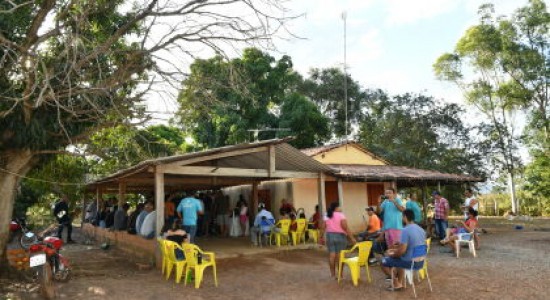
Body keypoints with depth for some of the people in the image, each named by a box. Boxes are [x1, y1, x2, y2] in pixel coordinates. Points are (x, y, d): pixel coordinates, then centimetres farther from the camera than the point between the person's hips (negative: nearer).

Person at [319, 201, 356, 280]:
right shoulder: (340, 215, -9)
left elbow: (323, 228, 4)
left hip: (330, 236, 4)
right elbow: (345, 228, -16)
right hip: (340, 236, -4)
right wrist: (352, 238, -13)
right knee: (340, 256, 1)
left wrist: (321, 237, 13)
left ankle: (333, 274, 12)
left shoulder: (326, 216, 5)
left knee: (331, 255, 6)